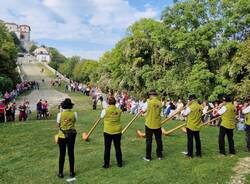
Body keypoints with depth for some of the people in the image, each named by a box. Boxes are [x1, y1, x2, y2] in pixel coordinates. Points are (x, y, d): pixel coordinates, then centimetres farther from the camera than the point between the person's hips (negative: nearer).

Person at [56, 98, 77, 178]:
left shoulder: (60, 114, -12)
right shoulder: (74, 114, -9)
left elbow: (58, 125, -2)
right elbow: (74, 121, 2)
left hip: (62, 135, -1)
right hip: (71, 135, 1)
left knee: (62, 154, 10)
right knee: (71, 153, 11)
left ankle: (61, 173, 19)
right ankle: (71, 172, 20)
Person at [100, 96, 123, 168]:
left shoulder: (105, 110, -13)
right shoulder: (119, 110, -6)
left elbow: (102, 116, 3)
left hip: (108, 131, -2)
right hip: (117, 131, 2)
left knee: (107, 148, 10)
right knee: (118, 147, 14)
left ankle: (106, 164, 18)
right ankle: (119, 163, 24)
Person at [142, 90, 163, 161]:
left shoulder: (149, 102, -13)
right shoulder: (159, 103, -1)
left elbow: (144, 111, -3)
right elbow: (159, 111, 9)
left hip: (149, 124, -3)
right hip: (157, 124, 4)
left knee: (149, 141, 5)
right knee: (158, 140, 15)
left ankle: (148, 157, 12)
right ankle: (159, 155, 26)